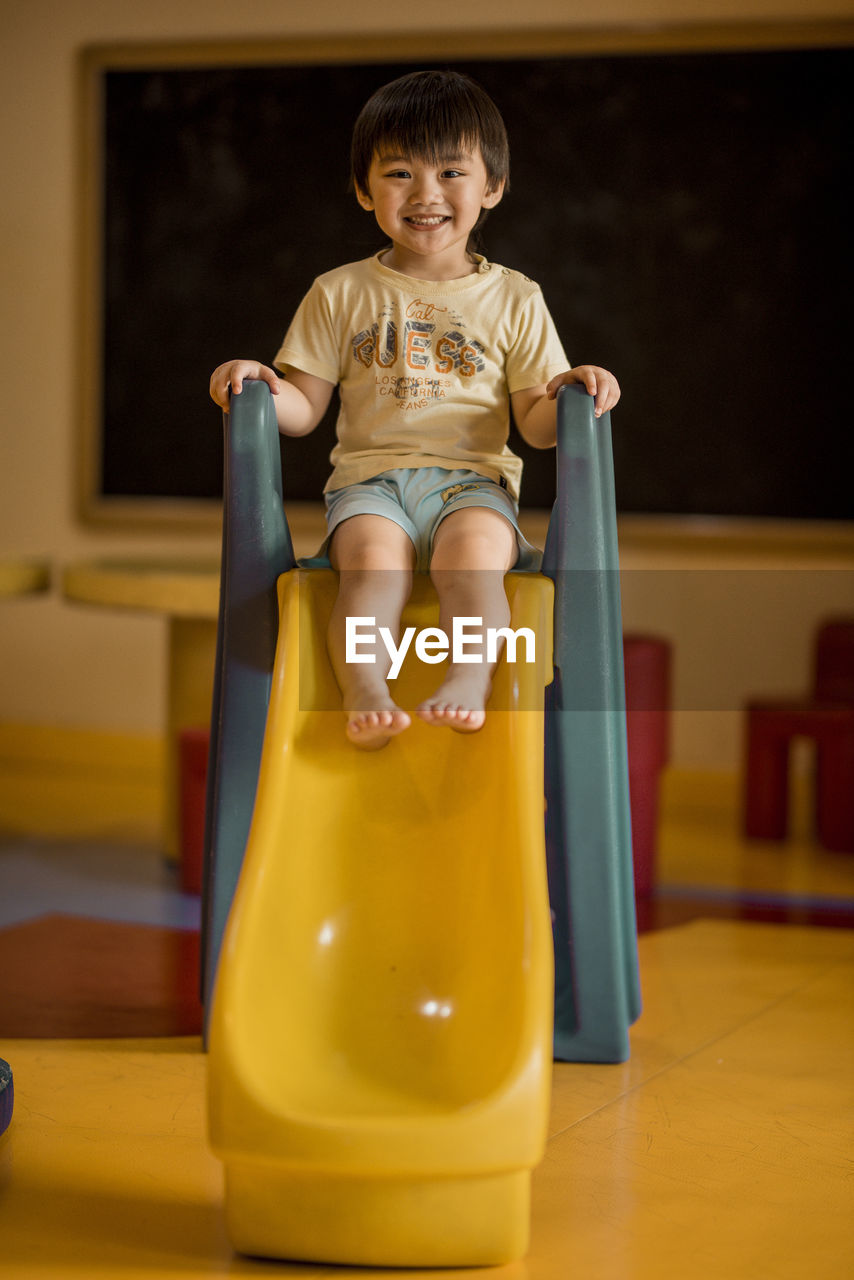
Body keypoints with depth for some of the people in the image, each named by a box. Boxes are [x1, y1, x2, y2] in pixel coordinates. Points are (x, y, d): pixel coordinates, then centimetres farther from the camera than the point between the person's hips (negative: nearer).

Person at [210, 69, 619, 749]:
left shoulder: (513, 299, 13)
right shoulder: (340, 295, 14)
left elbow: (536, 424, 11)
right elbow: (303, 411, 12)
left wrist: (571, 394, -10)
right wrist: (261, 385, -8)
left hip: (473, 477, 0)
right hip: (369, 477, 0)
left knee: (473, 549, -35)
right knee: (374, 556, -33)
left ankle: (469, 685, -39)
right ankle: (365, 693, -39)